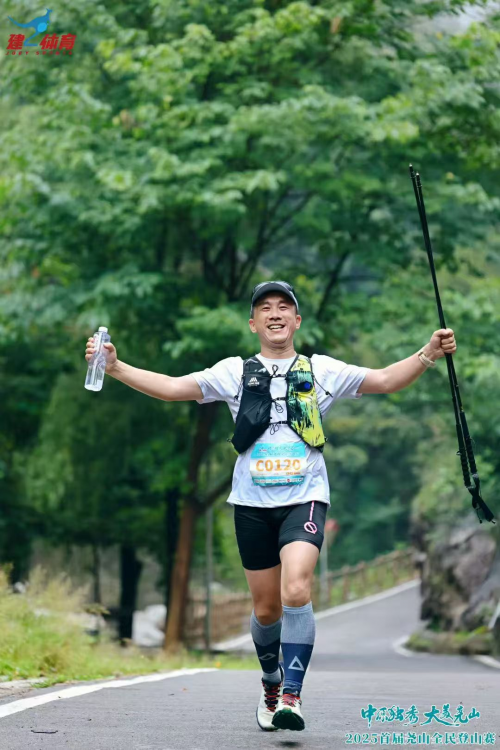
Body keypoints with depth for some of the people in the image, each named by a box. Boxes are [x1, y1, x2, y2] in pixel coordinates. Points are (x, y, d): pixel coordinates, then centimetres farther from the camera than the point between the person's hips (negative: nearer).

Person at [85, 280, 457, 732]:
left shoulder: (322, 370, 7)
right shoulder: (235, 372, 8)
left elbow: (385, 380, 2)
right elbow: (174, 388, 2)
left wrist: (427, 355, -14)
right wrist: (115, 367, -8)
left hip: (304, 498, -1)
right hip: (253, 503, 2)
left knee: (296, 592, -23)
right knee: (267, 609, 9)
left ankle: (292, 695, -14)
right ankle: (272, 684, 35)